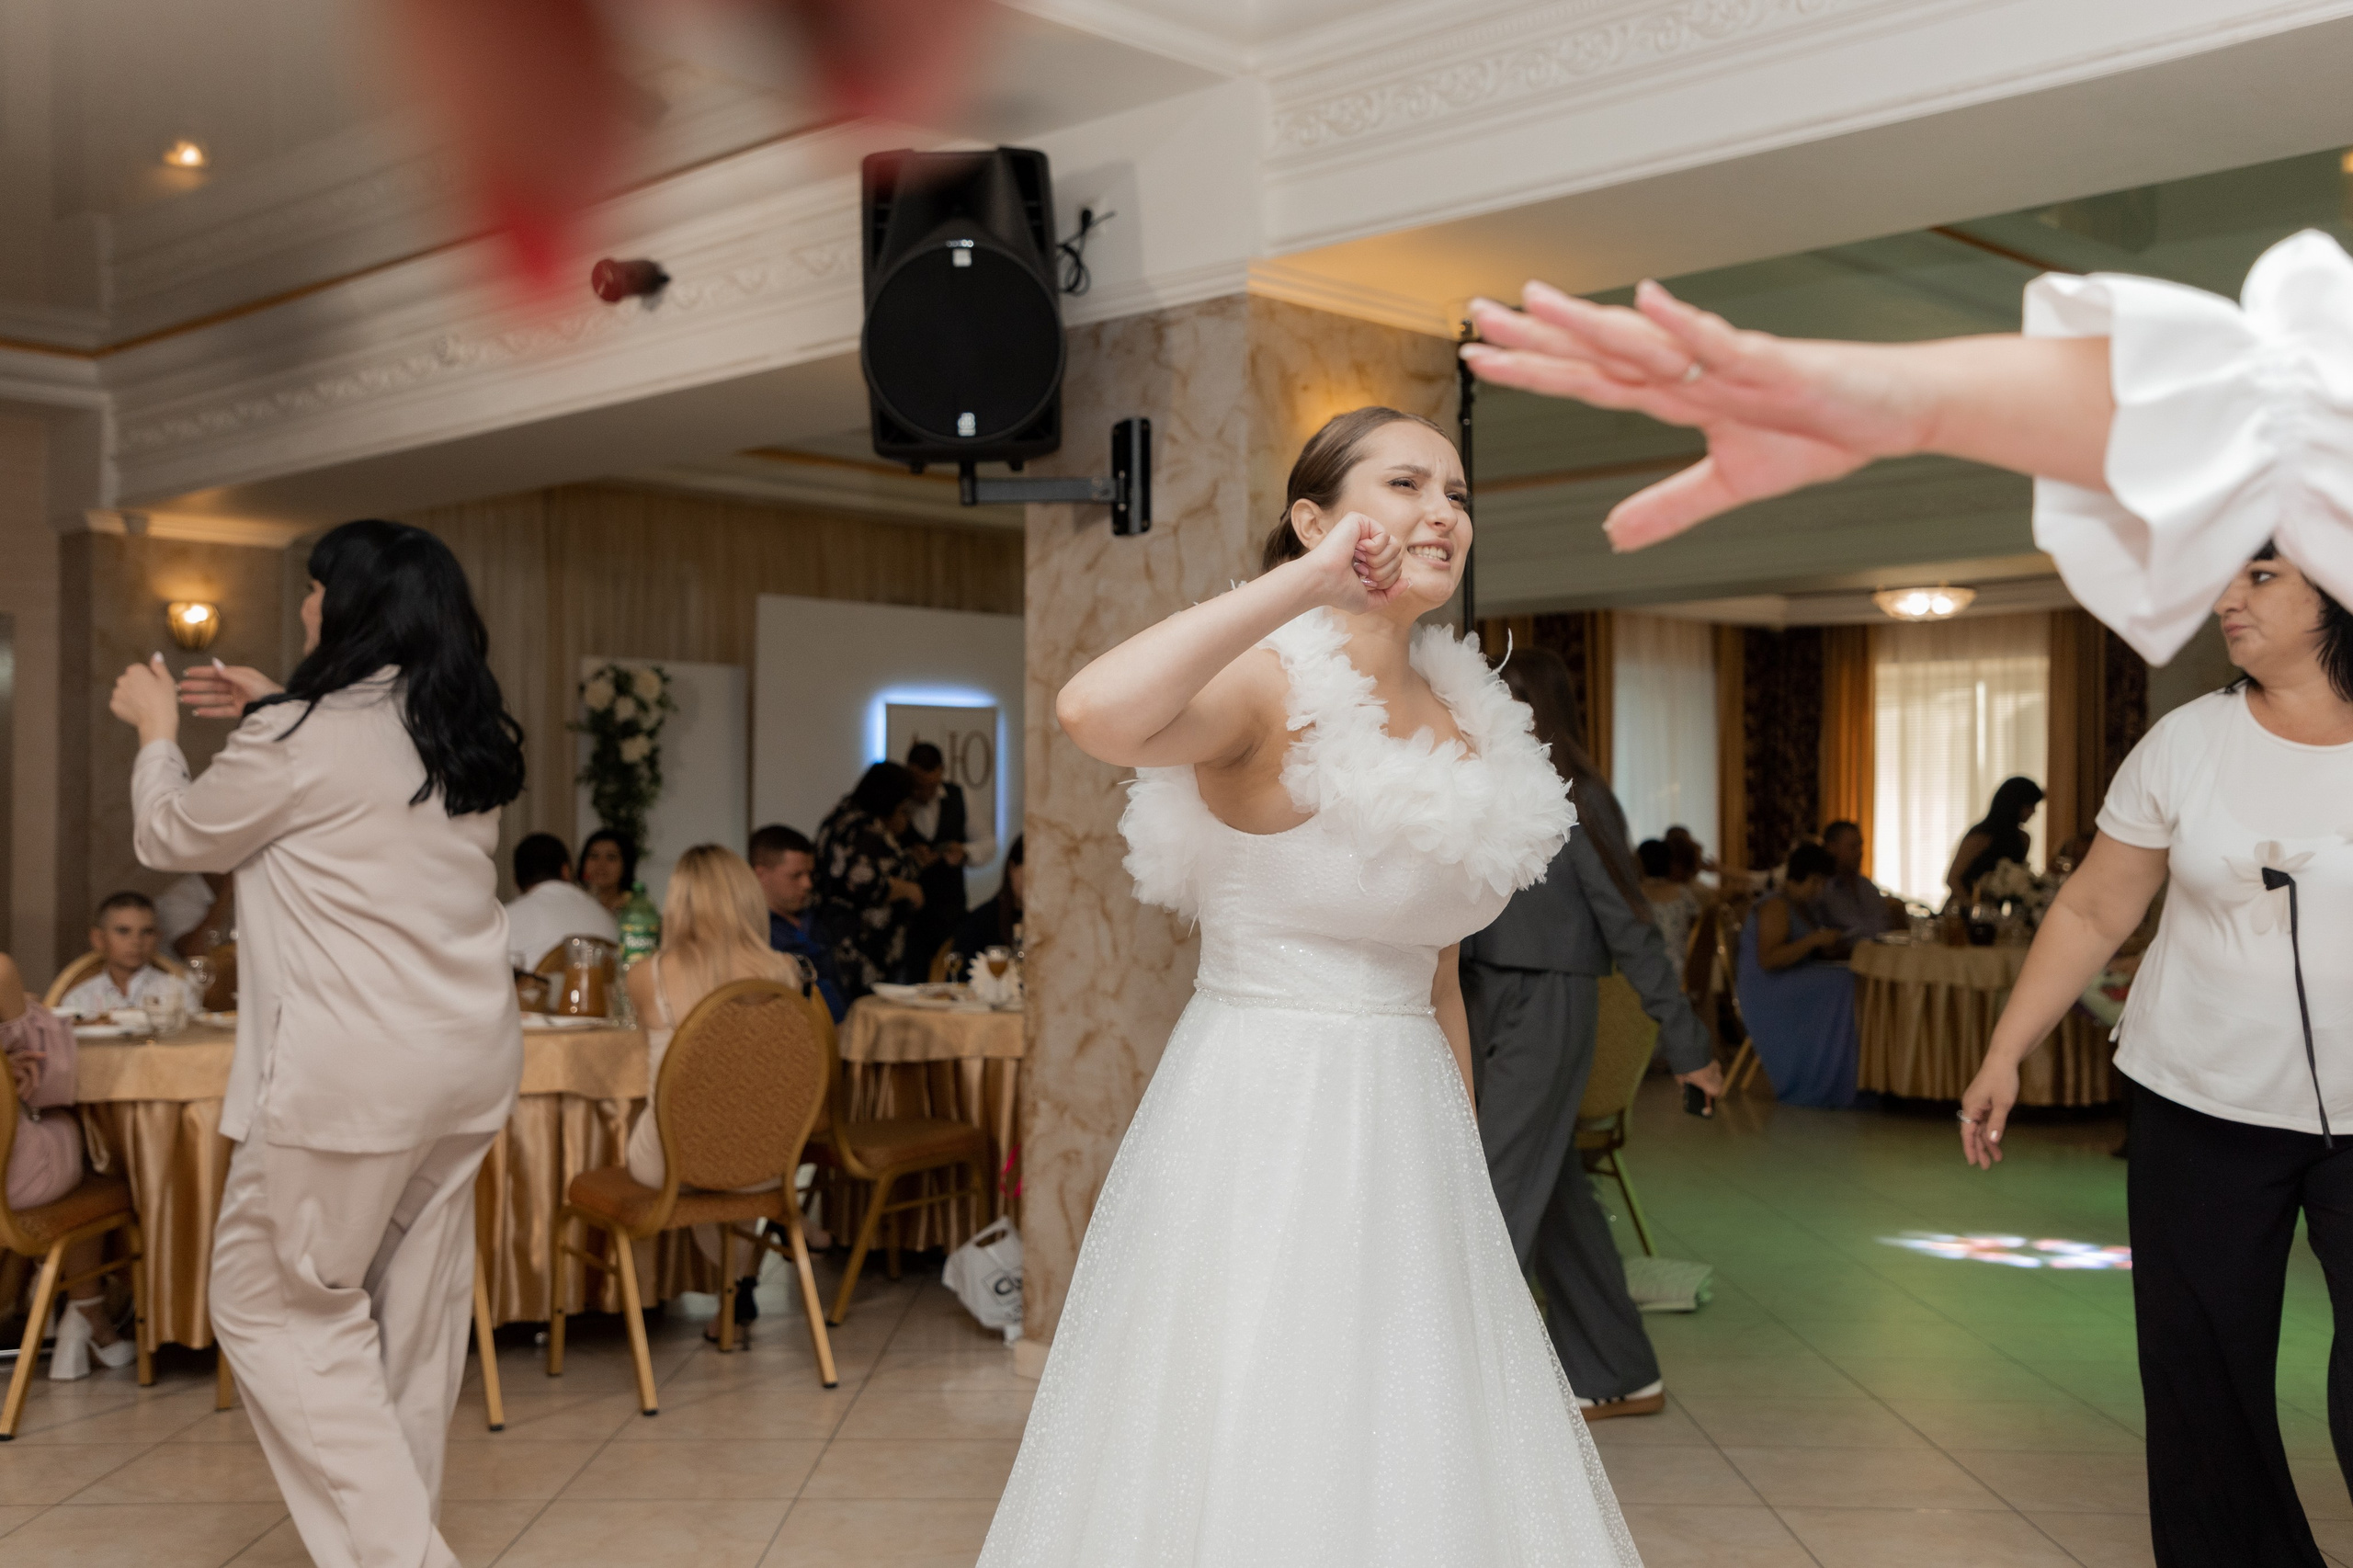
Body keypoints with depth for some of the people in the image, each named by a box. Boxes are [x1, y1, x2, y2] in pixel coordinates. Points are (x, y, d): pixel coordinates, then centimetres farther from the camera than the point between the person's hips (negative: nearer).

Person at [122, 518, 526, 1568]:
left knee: (270, 1300, 6)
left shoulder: (302, 739, -12)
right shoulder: (473, 741, 8)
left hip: (352, 1073, -7)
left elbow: (171, 837, 6)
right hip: (473, 1058, 7)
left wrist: (157, 727, 22)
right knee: (413, 1315, 14)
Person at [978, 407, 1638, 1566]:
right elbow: (1094, 713, -35)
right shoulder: (1270, 684, -11)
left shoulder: (1467, 723, 11)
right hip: (1262, 1120, -7)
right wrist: (1304, 583, -29)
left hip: (1411, 1135, 7)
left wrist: (1464, 1167, 17)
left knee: (1422, 1470, 15)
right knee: (1254, 1470, 2)